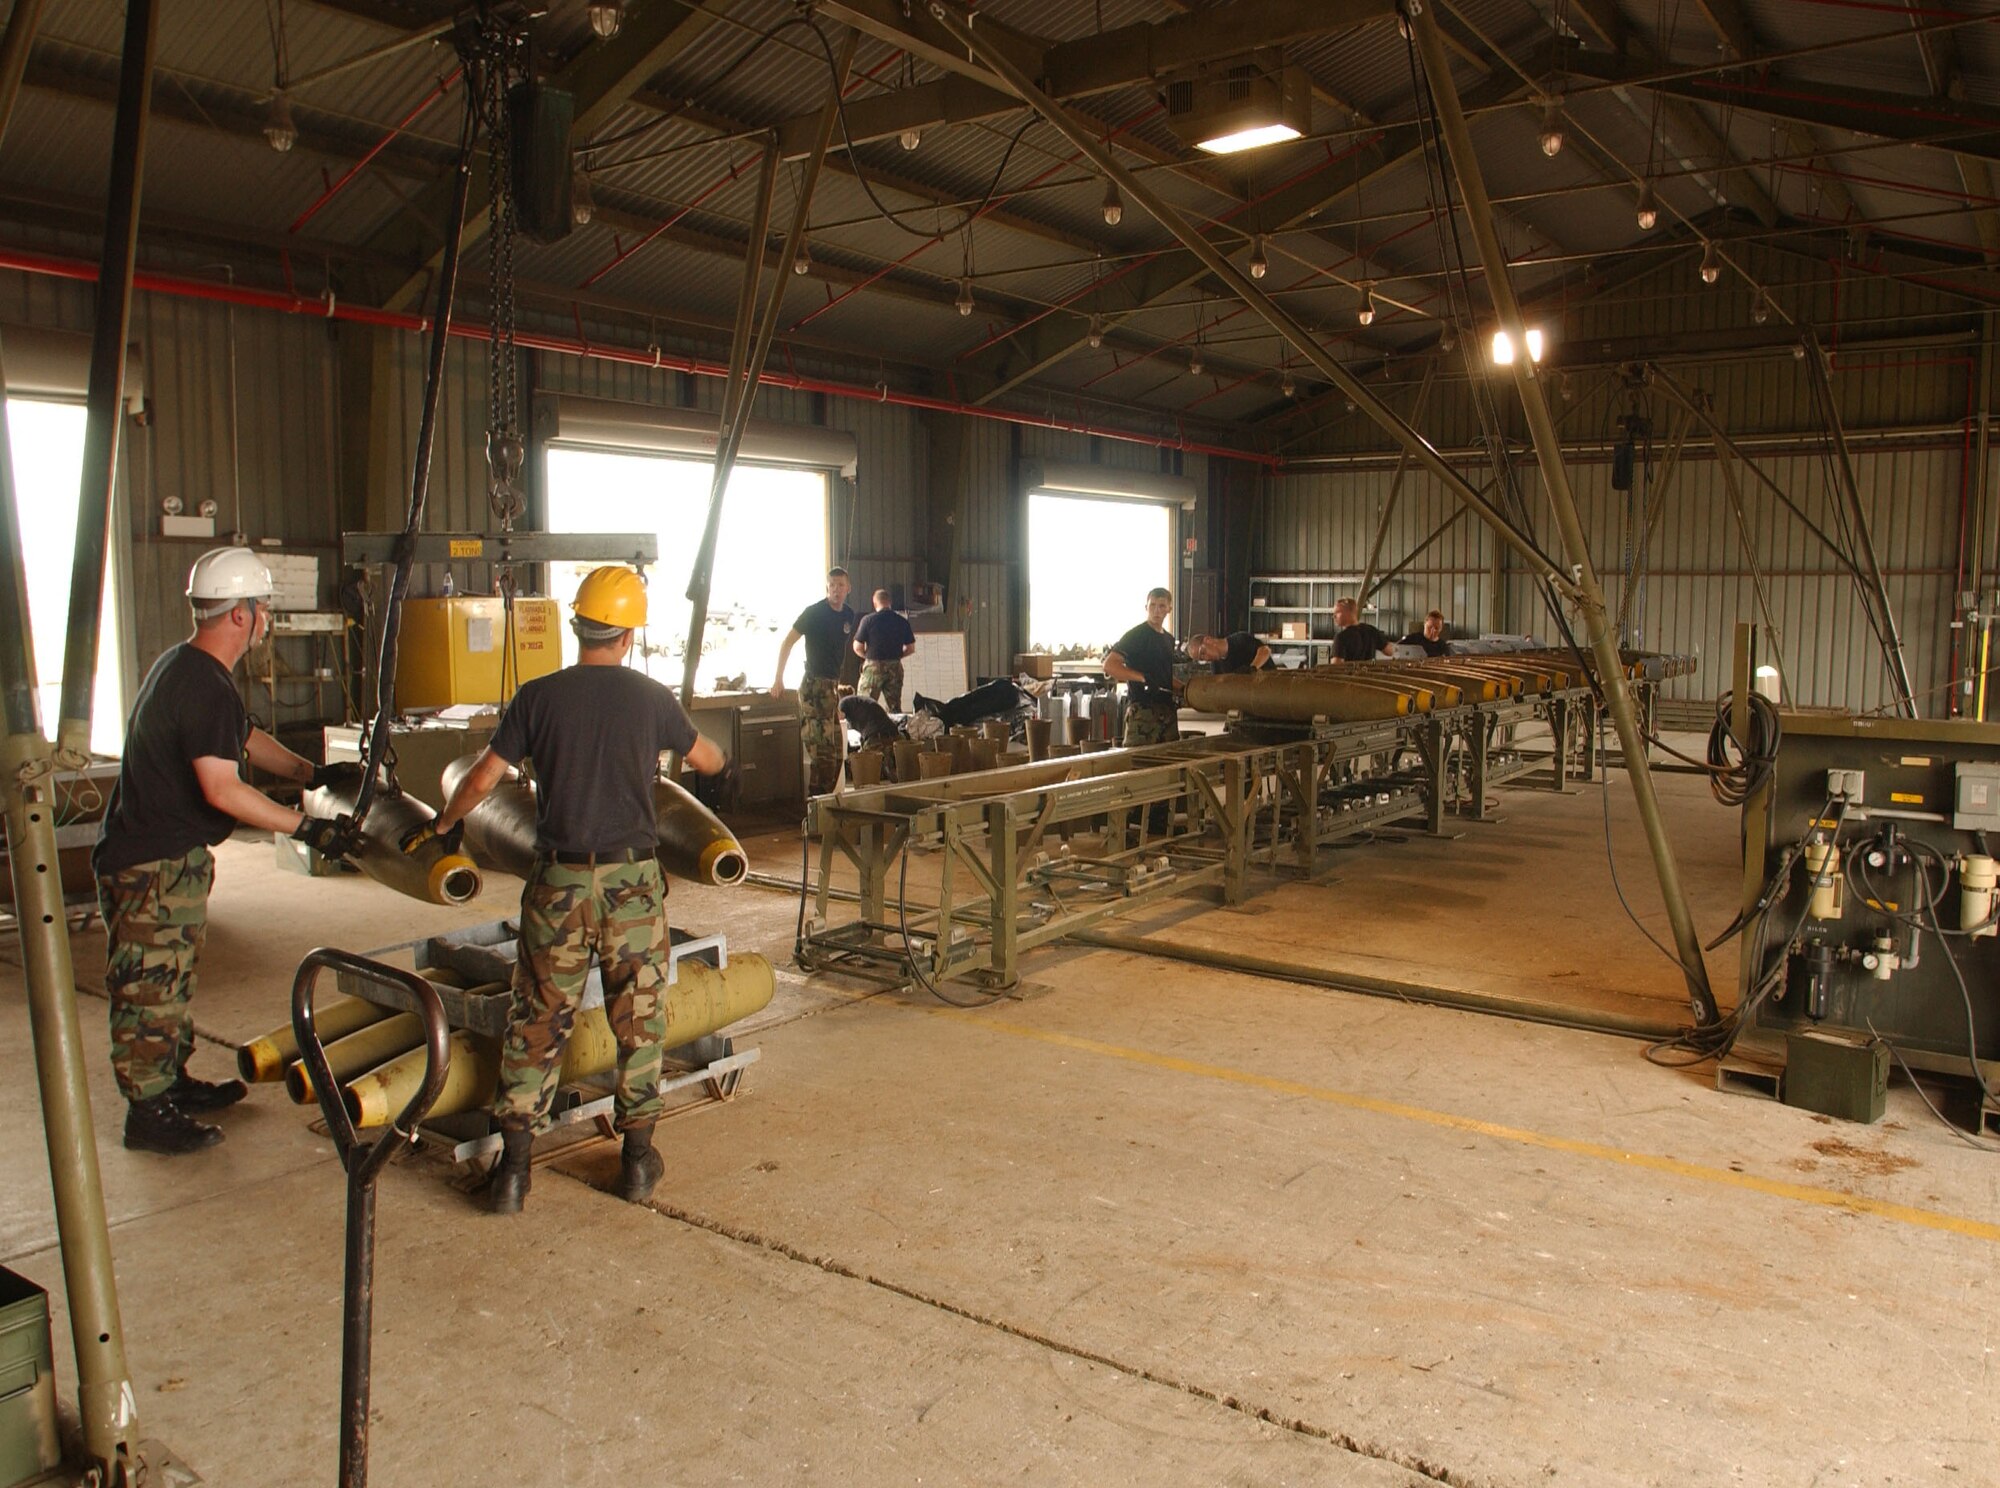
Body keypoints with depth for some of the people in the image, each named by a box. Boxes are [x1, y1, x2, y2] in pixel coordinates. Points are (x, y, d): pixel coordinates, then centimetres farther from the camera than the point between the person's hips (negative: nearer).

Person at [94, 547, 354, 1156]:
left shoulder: (183, 666, 11)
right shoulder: (205, 686, -24)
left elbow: (247, 737, 23)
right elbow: (222, 790, -29)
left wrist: (313, 774, 18)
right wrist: (306, 827, -24)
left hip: (173, 859, 11)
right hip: (153, 866, -11)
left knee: (172, 979, 21)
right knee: (151, 987, 0)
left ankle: (173, 1081, 34)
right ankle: (147, 1112, 10)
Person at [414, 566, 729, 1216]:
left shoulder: (539, 696, -1)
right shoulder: (651, 698, 0)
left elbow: (483, 778, 2)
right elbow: (703, 758, 17)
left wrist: (440, 825, 21)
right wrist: (723, 759, 42)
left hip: (559, 881, 1)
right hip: (633, 880, 0)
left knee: (538, 1022, 10)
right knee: (640, 1020, 11)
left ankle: (513, 1165, 13)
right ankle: (637, 1157, 18)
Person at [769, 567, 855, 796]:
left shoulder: (848, 615, 10)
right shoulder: (814, 612, -9)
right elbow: (787, 643, -6)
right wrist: (779, 680, -8)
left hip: (833, 685, 8)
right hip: (814, 685, -8)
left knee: (835, 752, 9)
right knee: (824, 751, -13)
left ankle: (825, 796, 18)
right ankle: (817, 799, -8)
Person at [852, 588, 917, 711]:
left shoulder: (868, 620, -9)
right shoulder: (902, 622, 1)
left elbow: (857, 647, -8)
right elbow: (911, 648, 6)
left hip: (873, 667, -3)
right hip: (895, 667, 3)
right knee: (895, 707, 11)